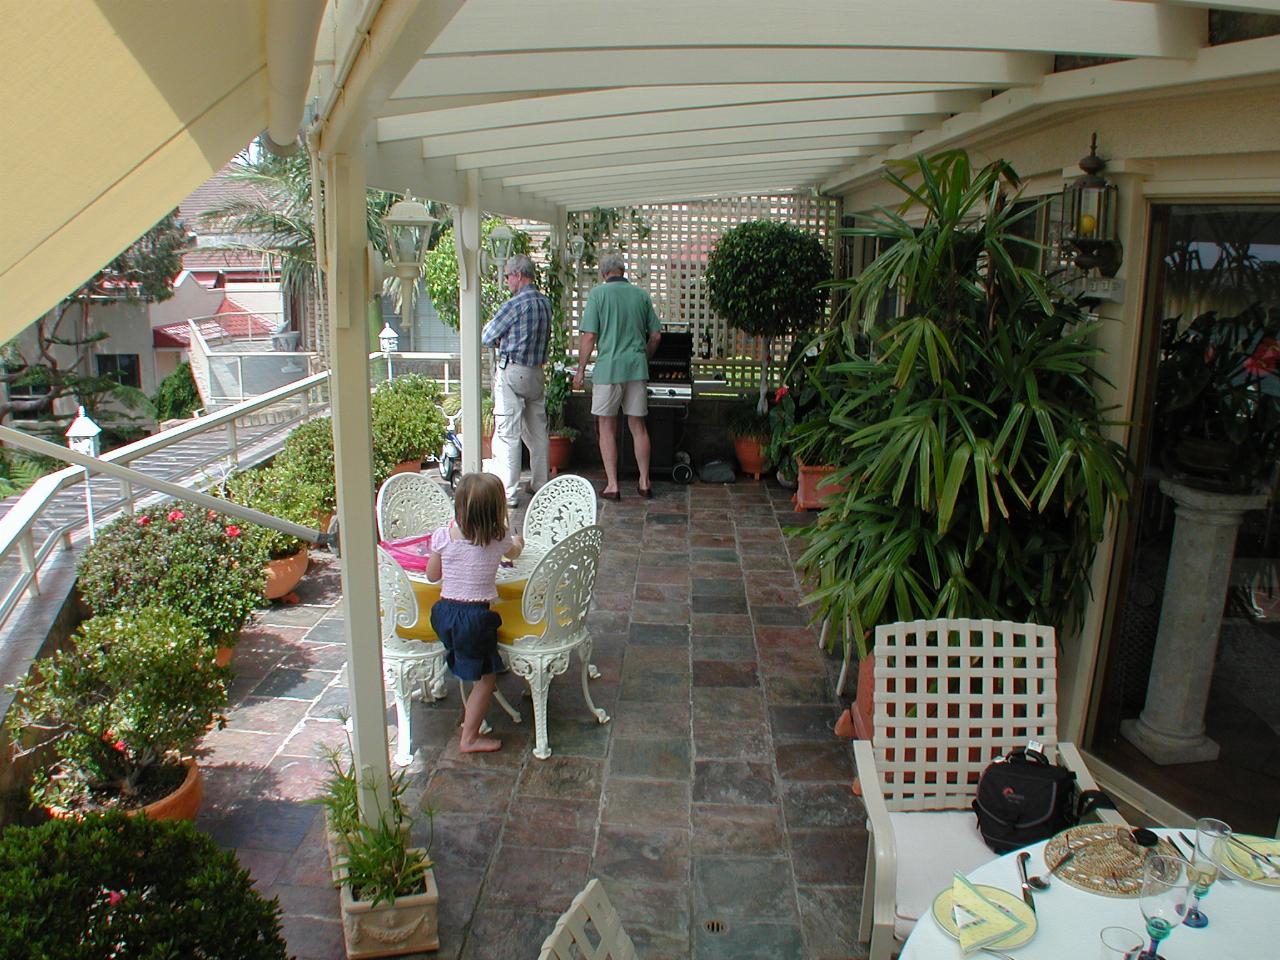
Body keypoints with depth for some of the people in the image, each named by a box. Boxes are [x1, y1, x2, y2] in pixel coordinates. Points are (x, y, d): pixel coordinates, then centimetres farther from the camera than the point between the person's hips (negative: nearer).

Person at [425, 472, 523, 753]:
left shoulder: (443, 535, -7)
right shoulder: (500, 538, -9)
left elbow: (432, 575, 5)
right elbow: (513, 553, 17)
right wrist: (518, 541, 39)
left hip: (444, 611, 4)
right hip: (475, 616, -4)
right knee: (486, 676, 9)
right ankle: (469, 738, 14)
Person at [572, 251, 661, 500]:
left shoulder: (599, 294, -3)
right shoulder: (641, 295, 8)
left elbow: (589, 336, -8)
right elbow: (656, 335, 11)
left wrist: (581, 369, 1)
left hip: (608, 369, -4)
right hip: (637, 368, 4)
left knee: (607, 428, 5)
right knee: (638, 426, 11)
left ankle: (612, 485, 5)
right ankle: (645, 482, 16)